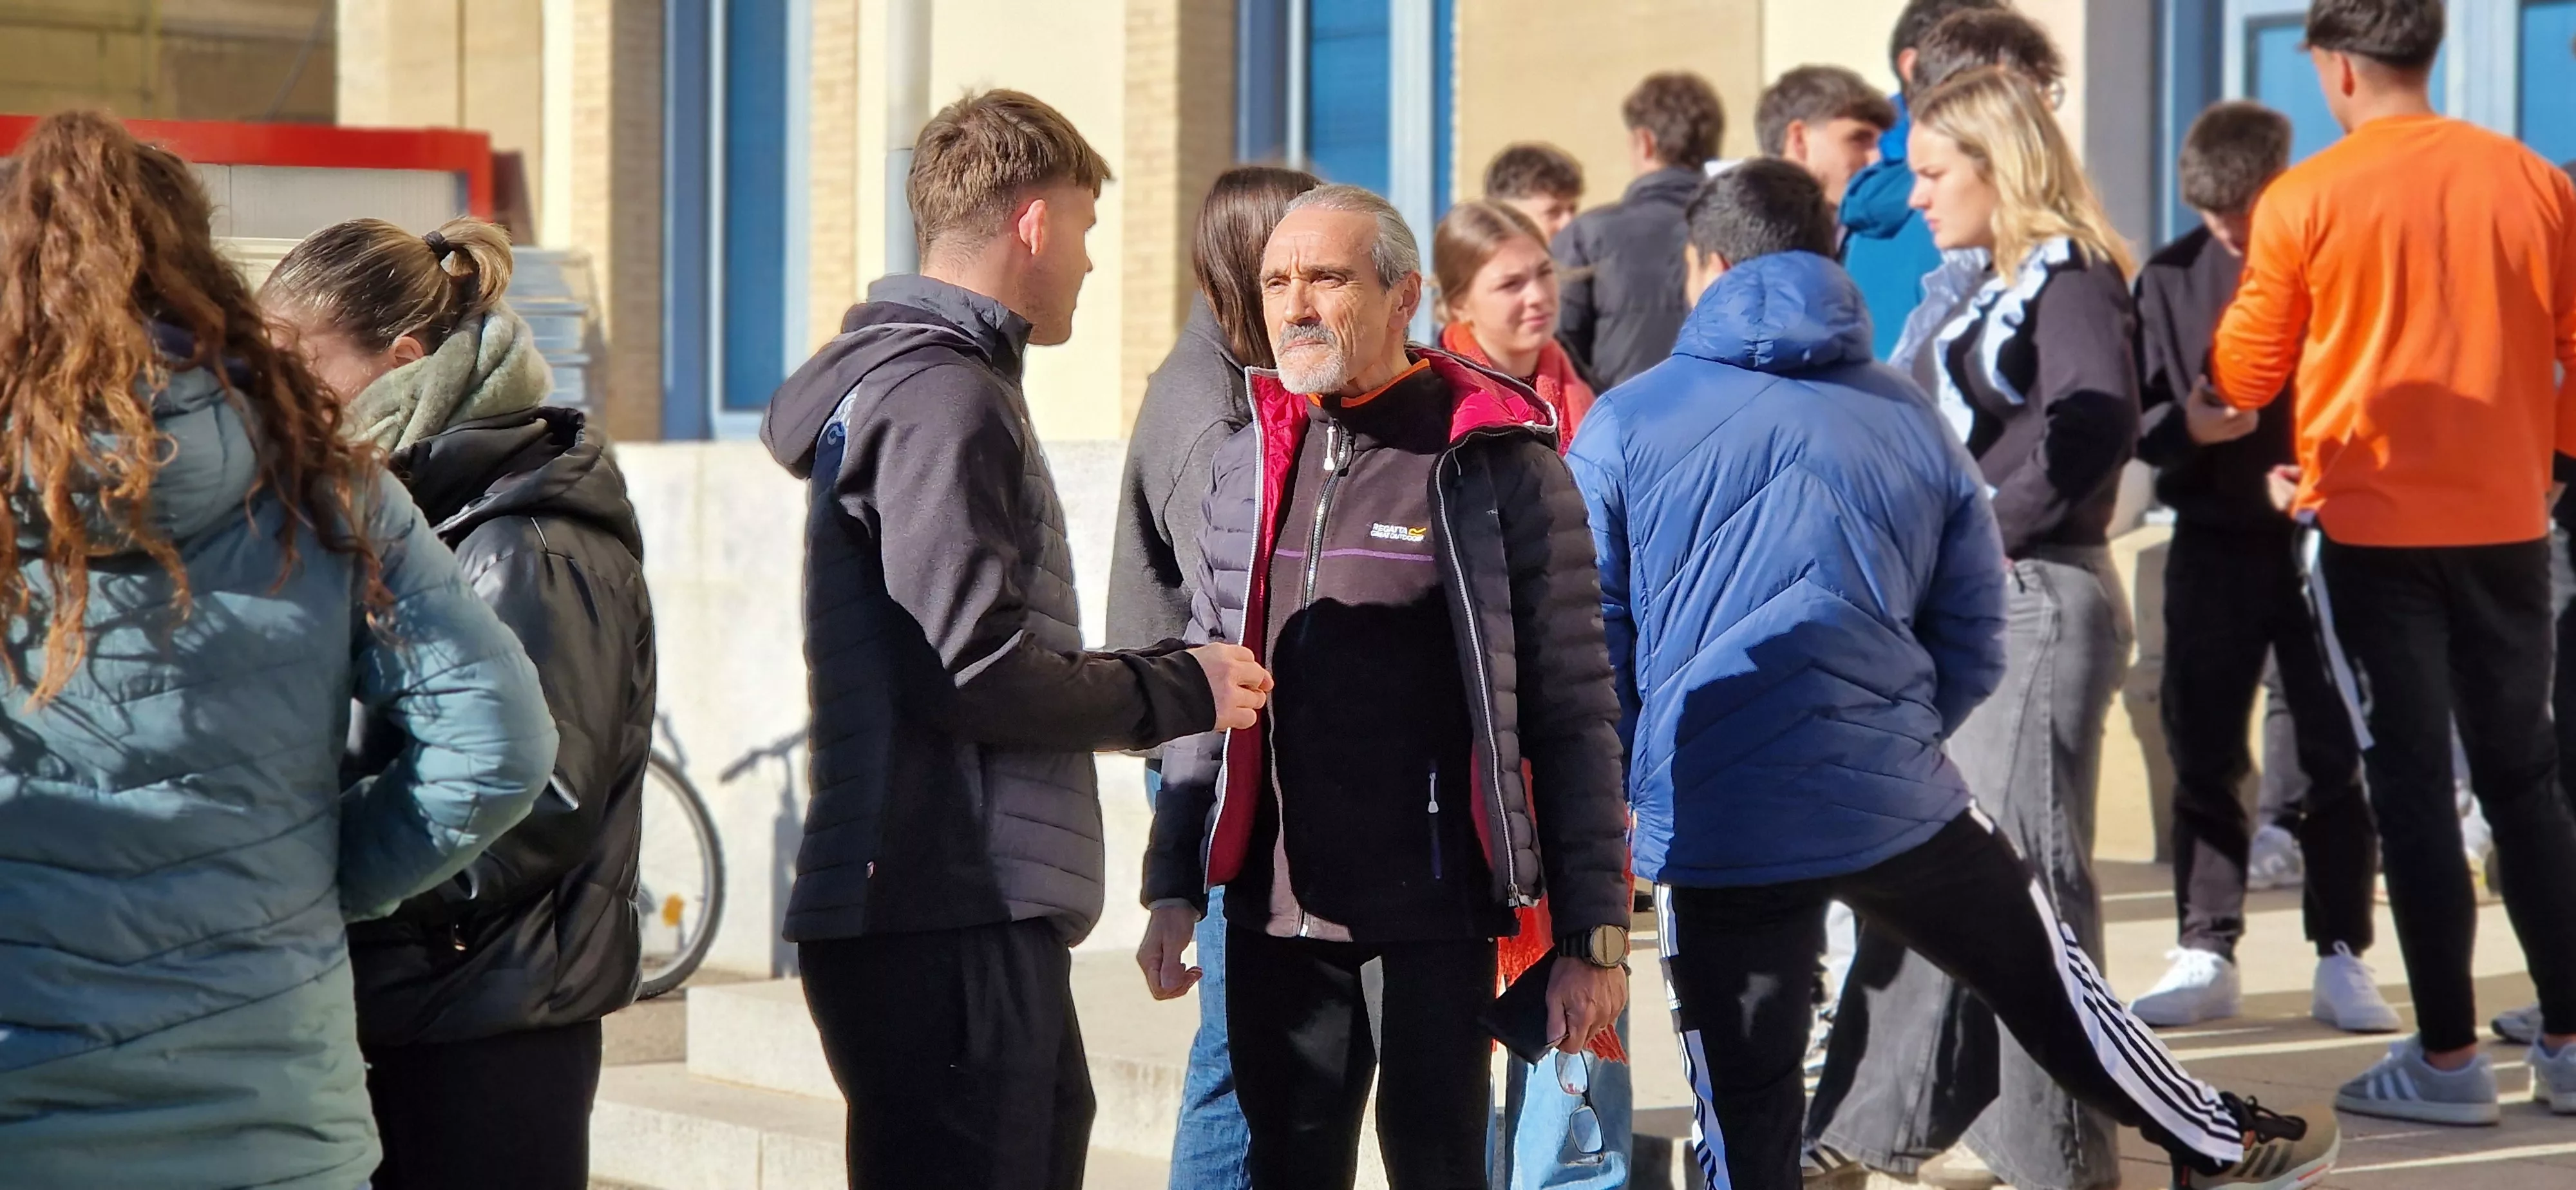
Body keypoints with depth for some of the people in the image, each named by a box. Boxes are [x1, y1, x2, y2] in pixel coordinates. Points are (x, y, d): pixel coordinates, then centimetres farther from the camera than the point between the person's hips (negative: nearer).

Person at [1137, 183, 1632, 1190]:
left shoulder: (1500, 464, -4)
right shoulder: (1247, 462, 10)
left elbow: (1574, 716, -4)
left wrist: (1593, 937, -6)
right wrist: (1172, 888, 11)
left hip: (1435, 917, -4)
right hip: (1273, 916, 5)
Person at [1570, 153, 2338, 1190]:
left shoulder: (1625, 427, -1)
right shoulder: (1911, 422, 6)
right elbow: (1972, 652, 11)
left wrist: (1620, 791, 14)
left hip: (1712, 828, -2)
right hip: (1899, 806, 2)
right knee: (2047, 980, 23)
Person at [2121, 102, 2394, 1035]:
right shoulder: (2173, 277, 5)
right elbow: (2133, 416, 4)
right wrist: (2188, 427, -17)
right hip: (2215, 545, 2)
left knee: (2337, 755, 1)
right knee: (2203, 754, 4)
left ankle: (2341, 959, 8)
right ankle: (2205, 955, 12)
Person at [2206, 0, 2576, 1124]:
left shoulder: (2305, 199, -7)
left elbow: (2244, 378, 1)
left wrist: (2247, 289, 19)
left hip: (2371, 524, -3)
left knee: (2412, 786, 3)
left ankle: (2448, 1054, 3)